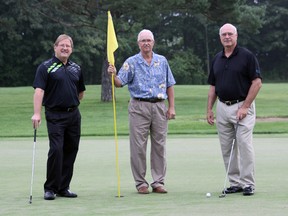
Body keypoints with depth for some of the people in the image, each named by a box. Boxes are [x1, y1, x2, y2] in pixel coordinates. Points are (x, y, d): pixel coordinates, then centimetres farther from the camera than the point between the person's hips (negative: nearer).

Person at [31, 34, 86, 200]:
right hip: (55, 116, -5)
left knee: (71, 150, 6)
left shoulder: (76, 68, 13)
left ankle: (63, 187, 14)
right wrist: (37, 113, -25)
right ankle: (50, 188, -4)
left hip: (73, 114, 5)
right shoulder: (46, 67, -4)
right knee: (56, 150, -13)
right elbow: (39, 90, -15)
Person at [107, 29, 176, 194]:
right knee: (138, 146, -2)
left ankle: (158, 182, 9)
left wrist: (172, 107, 5)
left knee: (159, 145, 3)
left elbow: (170, 85, 13)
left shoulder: (162, 61, 11)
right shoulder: (131, 62, 3)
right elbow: (120, 83, -5)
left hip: (159, 106, 3)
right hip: (139, 107, -2)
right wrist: (113, 75, -26)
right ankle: (141, 183, 5)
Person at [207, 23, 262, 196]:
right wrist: (209, 109, 9)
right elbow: (213, 86, 17)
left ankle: (248, 183, -4)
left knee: (244, 145, -10)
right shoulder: (217, 59, 12)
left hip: (242, 106, -6)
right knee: (227, 148, 5)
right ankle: (235, 183, 12)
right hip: (222, 108, 6)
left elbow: (257, 82, -10)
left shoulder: (247, 56, -6)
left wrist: (245, 107, -15)